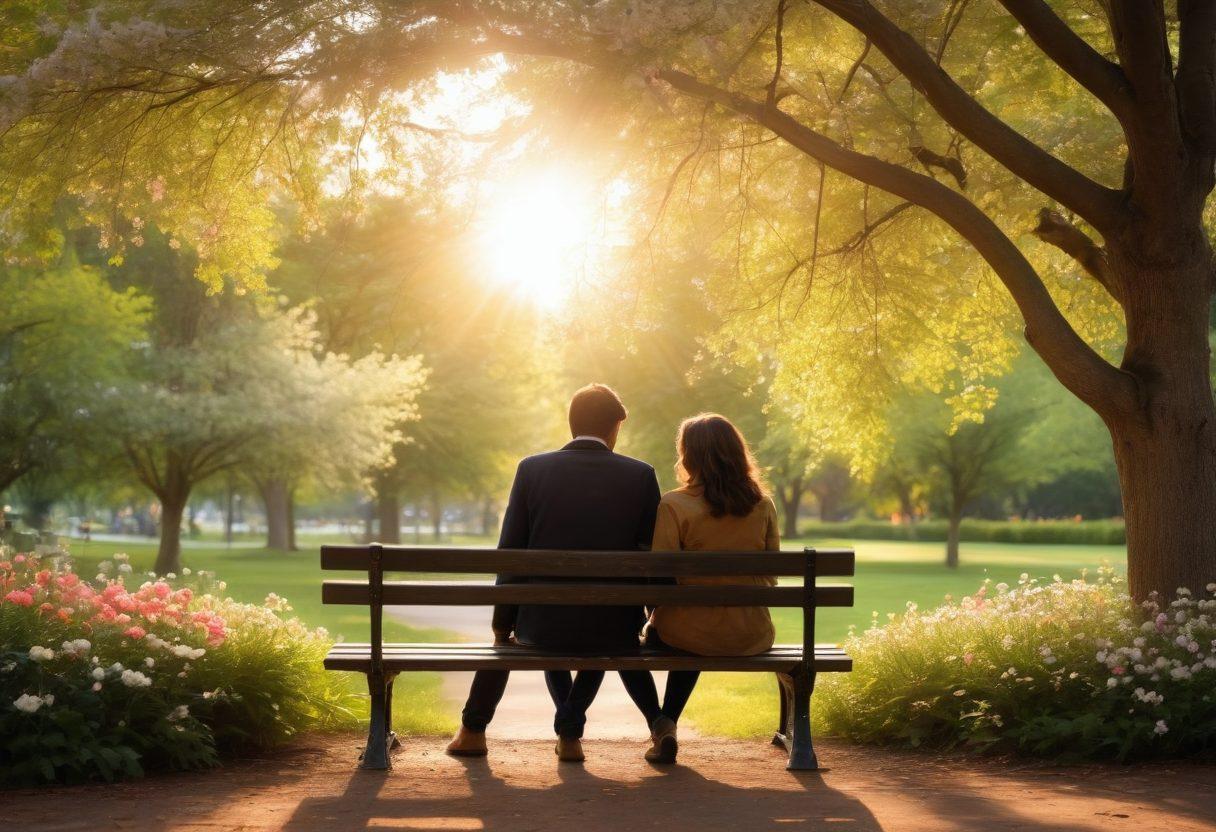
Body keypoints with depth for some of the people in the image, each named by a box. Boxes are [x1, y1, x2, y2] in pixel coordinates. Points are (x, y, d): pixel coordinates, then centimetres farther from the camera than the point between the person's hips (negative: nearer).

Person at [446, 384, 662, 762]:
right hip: (612, 630, 0)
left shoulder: (532, 469, -2)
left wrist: (502, 624, 14)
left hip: (542, 626, 0)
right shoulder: (640, 476, -2)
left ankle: (473, 730, 37)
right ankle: (569, 732, 26)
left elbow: (510, 555, 2)